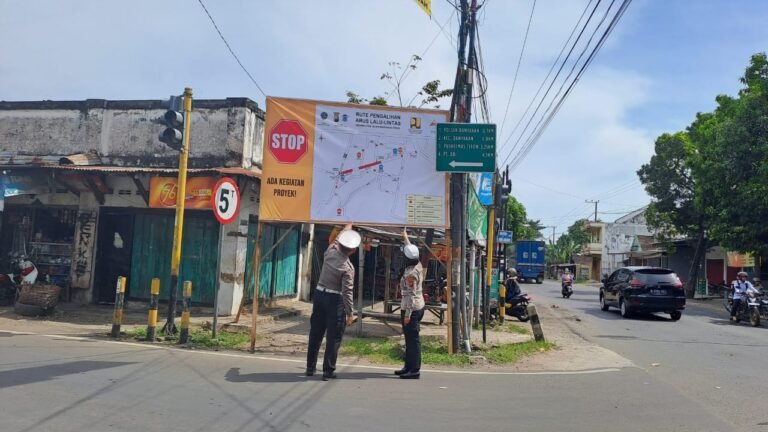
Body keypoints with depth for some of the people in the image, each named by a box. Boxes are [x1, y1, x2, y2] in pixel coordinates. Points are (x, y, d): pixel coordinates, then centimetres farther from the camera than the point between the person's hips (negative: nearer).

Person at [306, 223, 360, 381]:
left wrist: (347, 228, 36)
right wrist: (349, 313, -8)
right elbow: (347, 292, -17)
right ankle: (328, 370, 6)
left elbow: (336, 240, 20)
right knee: (333, 337, 4)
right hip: (335, 300, -6)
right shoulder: (348, 268, -18)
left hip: (319, 294, 6)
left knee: (315, 333, 14)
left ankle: (310, 367, 24)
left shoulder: (329, 252, -4)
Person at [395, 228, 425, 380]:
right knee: (410, 339, 15)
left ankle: (414, 370, -1)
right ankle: (409, 366, 23)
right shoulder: (418, 265, 4)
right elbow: (411, 250, 24)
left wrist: (407, 314, -20)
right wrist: (405, 238, 35)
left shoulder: (410, 273, -21)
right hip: (418, 306, 10)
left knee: (412, 339, -5)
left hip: (411, 309, -10)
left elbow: (410, 295, -22)